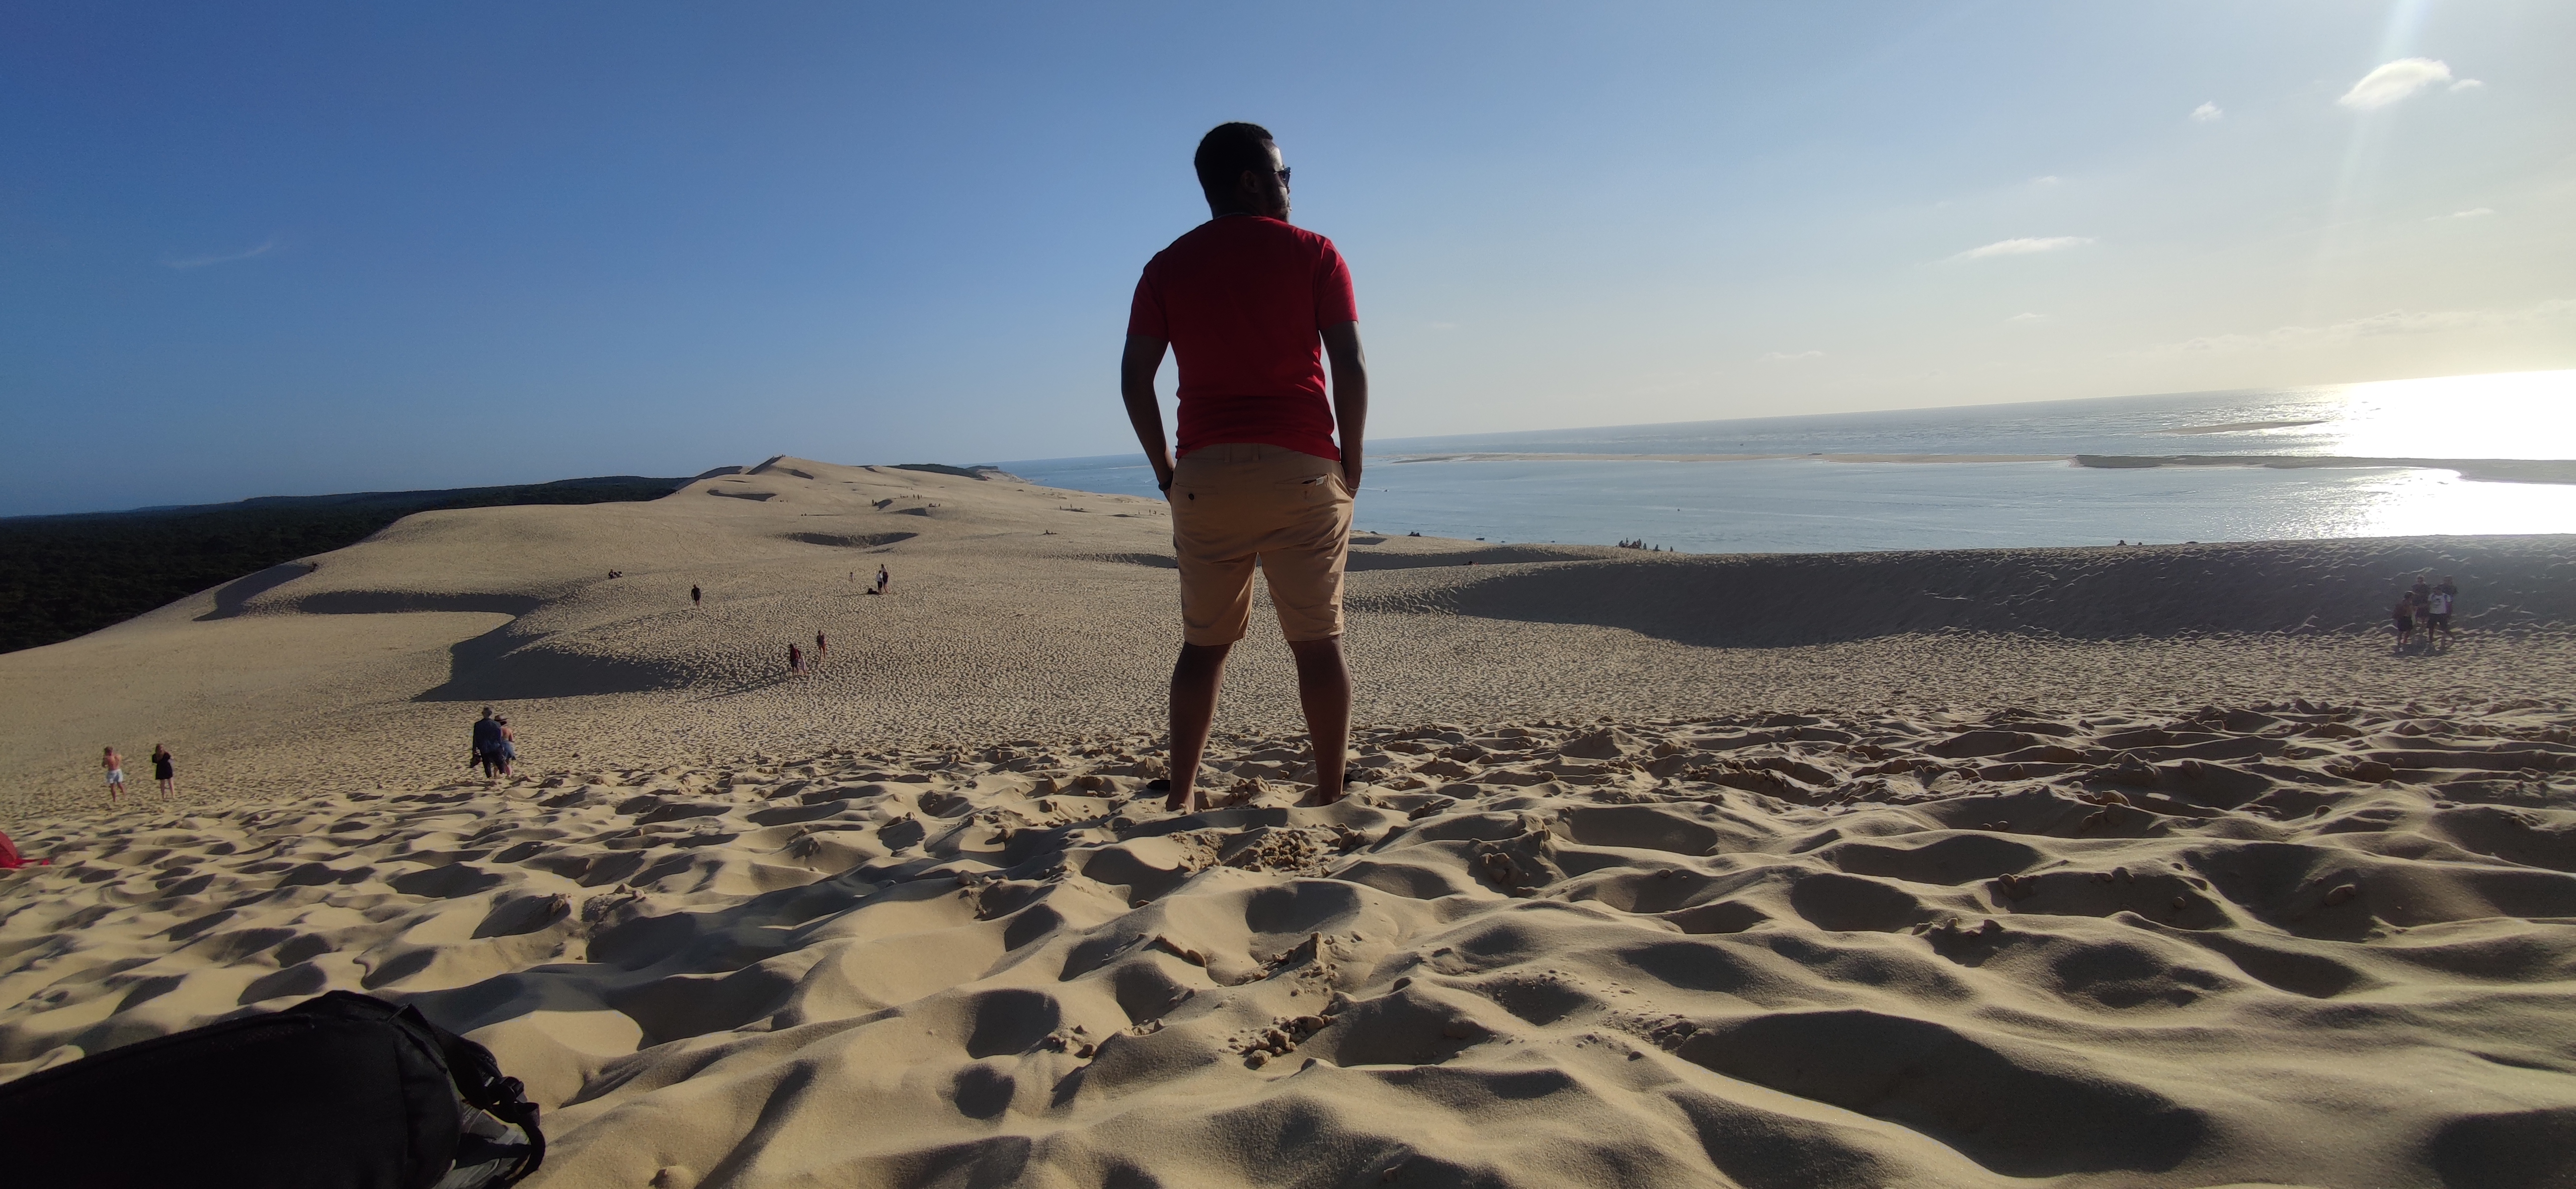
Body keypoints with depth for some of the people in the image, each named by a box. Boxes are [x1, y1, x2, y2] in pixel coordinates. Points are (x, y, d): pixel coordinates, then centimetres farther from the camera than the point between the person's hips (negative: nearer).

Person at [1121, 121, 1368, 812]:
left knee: (1204, 644, 12)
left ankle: (1181, 800, 11)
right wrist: (1351, 463, 3)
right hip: (1303, 470, -2)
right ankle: (1330, 798, 8)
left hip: (1204, 474, 3)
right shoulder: (1314, 254, 3)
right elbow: (1351, 368, -5)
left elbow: (1134, 378, 3)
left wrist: (1165, 470, 10)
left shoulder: (1168, 267, 10)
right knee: (1318, 643, 5)